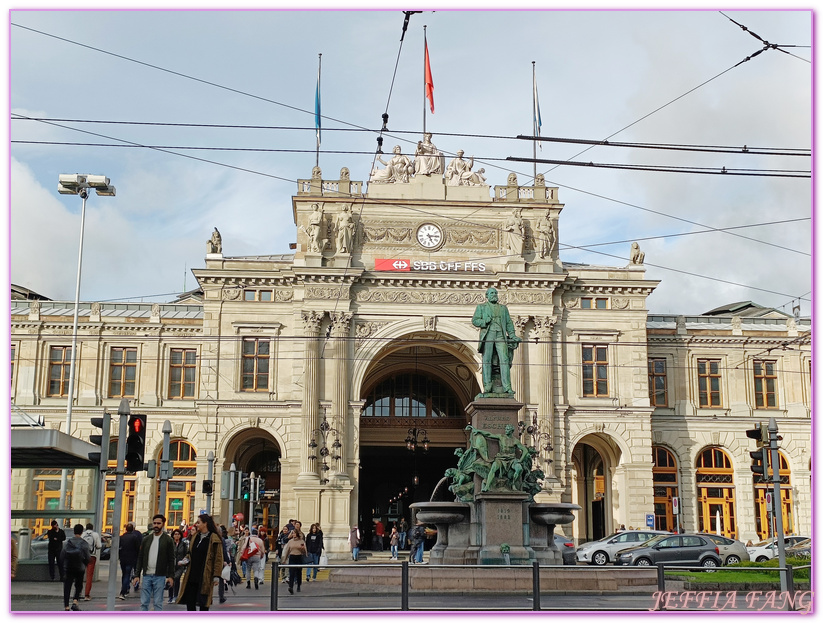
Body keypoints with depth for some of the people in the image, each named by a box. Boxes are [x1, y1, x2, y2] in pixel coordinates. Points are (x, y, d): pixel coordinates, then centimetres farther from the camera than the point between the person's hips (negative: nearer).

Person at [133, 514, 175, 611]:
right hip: (146, 576, 3)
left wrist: (171, 576, -10)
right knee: (144, 602, 3)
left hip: (160, 577, -3)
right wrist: (137, 575, 4)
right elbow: (140, 558, 11)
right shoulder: (146, 539, 10)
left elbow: (171, 560, -2)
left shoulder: (168, 540, 0)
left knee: (158, 603, 1)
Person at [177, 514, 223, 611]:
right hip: (192, 576, 6)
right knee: (189, 602, 4)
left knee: (203, 603, 1)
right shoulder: (195, 537, 13)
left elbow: (218, 559, -10)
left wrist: (216, 576, -14)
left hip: (205, 577, -6)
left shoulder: (214, 539, -8)